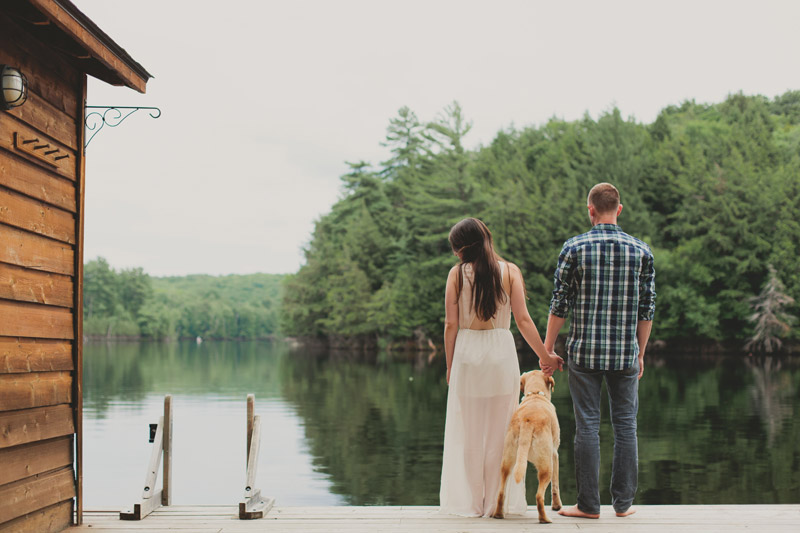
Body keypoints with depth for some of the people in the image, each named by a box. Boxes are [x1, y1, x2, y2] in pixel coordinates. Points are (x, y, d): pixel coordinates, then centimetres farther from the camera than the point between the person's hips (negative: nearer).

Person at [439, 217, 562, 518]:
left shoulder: (457, 273, -1)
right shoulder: (510, 271, 1)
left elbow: (450, 324, -2)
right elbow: (522, 320, -4)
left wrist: (449, 366, 7)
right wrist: (544, 356, 4)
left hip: (467, 353, -1)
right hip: (501, 352, 1)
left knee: (467, 432, 8)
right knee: (500, 430, 9)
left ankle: (469, 502, 12)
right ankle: (498, 502, 13)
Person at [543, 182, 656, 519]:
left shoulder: (574, 248, -4)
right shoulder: (641, 251, 2)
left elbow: (559, 304, -3)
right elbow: (647, 309, 4)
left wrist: (548, 349, 5)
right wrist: (640, 353, 14)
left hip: (584, 352, -1)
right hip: (625, 353, 2)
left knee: (587, 425, 3)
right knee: (625, 424, 9)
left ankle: (589, 504, 7)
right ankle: (623, 501, 13)